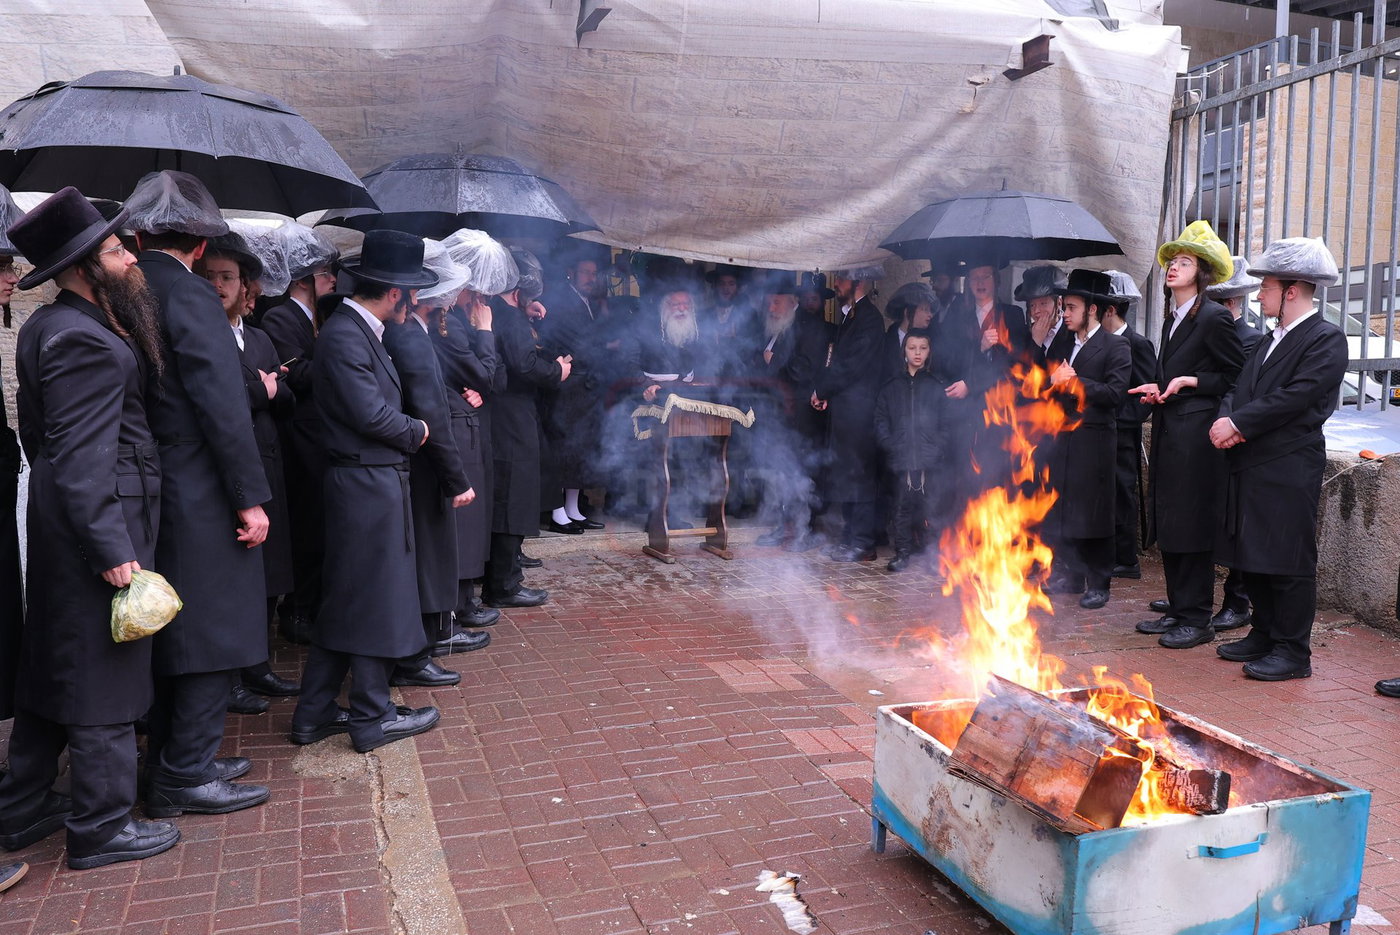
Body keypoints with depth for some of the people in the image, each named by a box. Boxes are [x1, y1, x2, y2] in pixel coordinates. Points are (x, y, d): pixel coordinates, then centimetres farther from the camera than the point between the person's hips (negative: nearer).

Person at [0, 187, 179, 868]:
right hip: (98, 522, -10)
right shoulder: (87, 341, -20)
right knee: (105, 670, 1)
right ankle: (101, 827, 14)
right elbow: (84, 456, -24)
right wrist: (114, 550, -23)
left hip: (54, 519, 10)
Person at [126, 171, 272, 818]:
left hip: (153, 492, 9)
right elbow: (222, 405, -19)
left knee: (175, 637, 18)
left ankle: (168, 769, 29)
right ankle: (189, 776, 12)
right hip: (200, 498, -8)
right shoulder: (189, 295, -14)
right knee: (213, 636, 2)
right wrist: (250, 498, -16)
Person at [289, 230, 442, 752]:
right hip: (367, 484, -10)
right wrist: (416, 432, -6)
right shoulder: (344, 336, -17)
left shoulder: (361, 331, 14)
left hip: (376, 480, 10)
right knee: (374, 600, 1)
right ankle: (373, 719, 14)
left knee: (344, 601, 16)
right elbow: (370, 413, -21)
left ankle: (314, 715, 26)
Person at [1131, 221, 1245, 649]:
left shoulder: (1214, 317, -10)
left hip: (1196, 436, -9)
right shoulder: (1172, 319, 16)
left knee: (1191, 529, -3)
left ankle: (1197, 620, 6)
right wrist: (1158, 389, 7)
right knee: (1168, 528, 12)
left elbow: (1237, 377, -9)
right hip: (1169, 435, 9)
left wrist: (1189, 382, -16)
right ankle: (1178, 610, 21)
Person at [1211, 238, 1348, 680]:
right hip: (1251, 463, 8)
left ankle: (1293, 652, 6)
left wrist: (1238, 424, -15)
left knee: (1289, 561, -3)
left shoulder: (1327, 339, -7)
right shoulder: (1270, 340, 19)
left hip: (1290, 467, -8)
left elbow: (1295, 397, -18)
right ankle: (1264, 636, 26)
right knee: (1252, 558, 14)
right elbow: (1241, 389, 14)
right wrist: (1226, 418, -7)